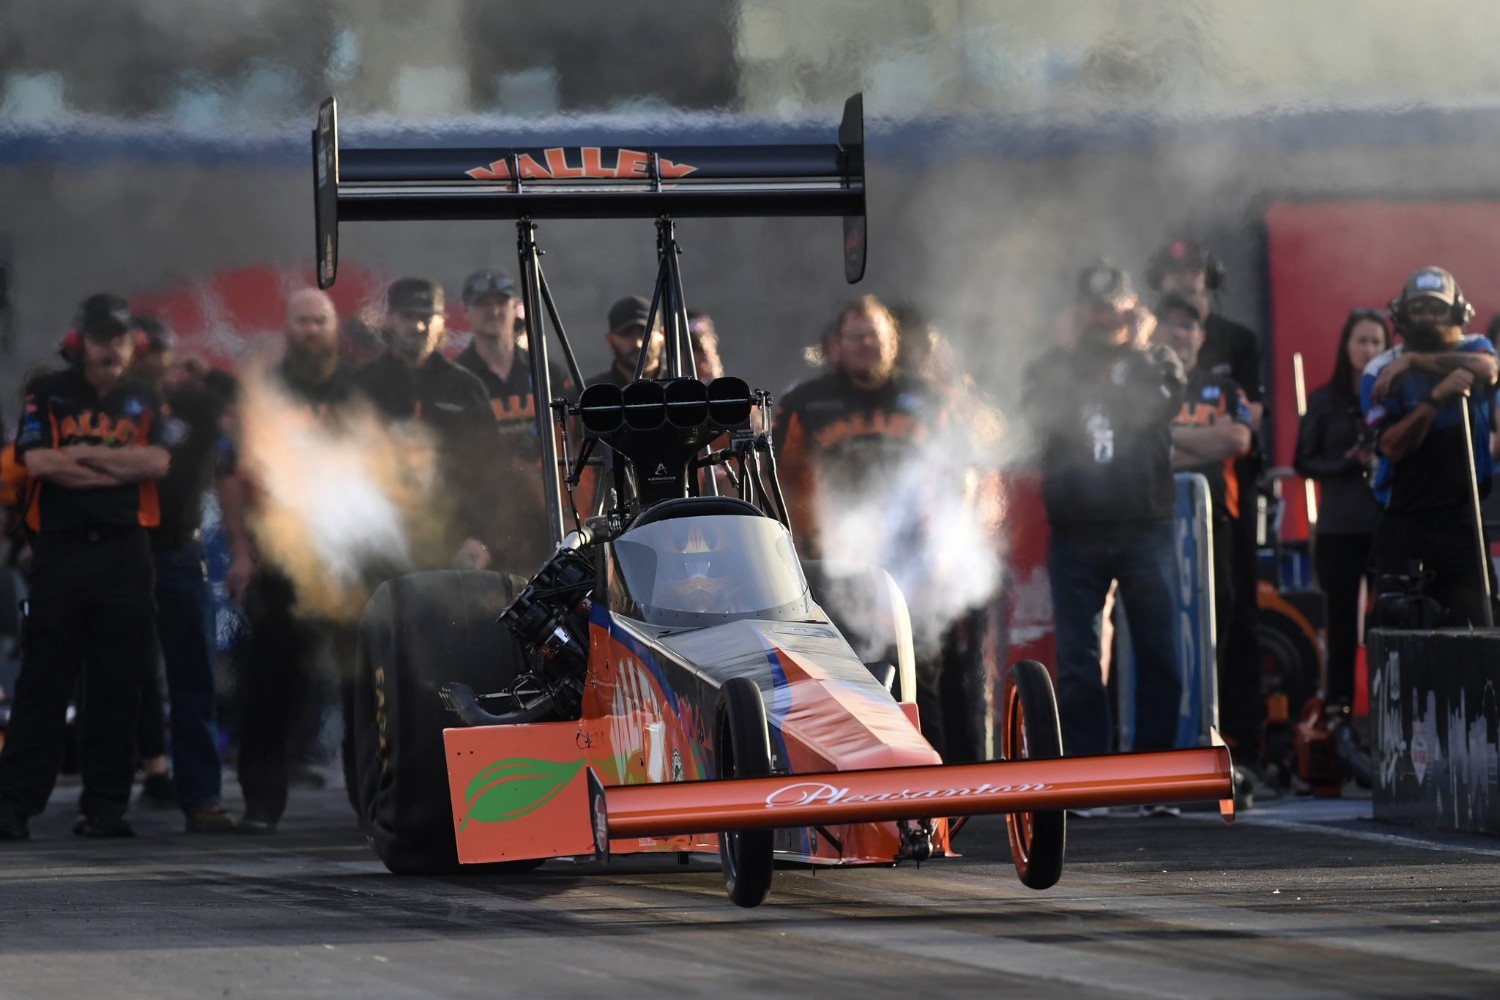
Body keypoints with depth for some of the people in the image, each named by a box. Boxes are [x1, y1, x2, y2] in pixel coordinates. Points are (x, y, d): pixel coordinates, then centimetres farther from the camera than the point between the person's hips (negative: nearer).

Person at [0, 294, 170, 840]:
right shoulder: (48, 394, 7)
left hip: (125, 554, 2)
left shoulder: (146, 400, 12)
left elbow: (157, 461, -5)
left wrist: (81, 454, -5)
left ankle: (105, 805, 7)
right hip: (60, 552, -2)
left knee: (118, 687, 2)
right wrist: (120, 468, -5)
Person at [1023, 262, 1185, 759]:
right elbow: (1045, 419, -8)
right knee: (1077, 664, 0)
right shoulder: (1052, 367, 11)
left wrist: (1136, 352, -3)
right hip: (1076, 532, 0)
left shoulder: (1156, 361, 10)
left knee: (1159, 656, -1)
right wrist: (1074, 352, -5)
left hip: (1144, 529, 0)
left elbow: (1155, 408, -11)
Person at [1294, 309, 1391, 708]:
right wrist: (1350, 462, -9)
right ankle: (1338, 706, 8)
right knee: (1342, 620, 3)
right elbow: (1304, 462, 4)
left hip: (1387, 523, -1)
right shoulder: (1325, 402, 7)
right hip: (1340, 526, 1)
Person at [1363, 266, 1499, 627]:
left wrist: (1414, 361, -19)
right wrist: (1436, 398, -22)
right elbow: (1391, 446, -10)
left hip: (1462, 519, 0)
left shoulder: (1471, 350, 6)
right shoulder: (1381, 372, 2)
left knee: (1470, 622, -5)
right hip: (1405, 520, 0)